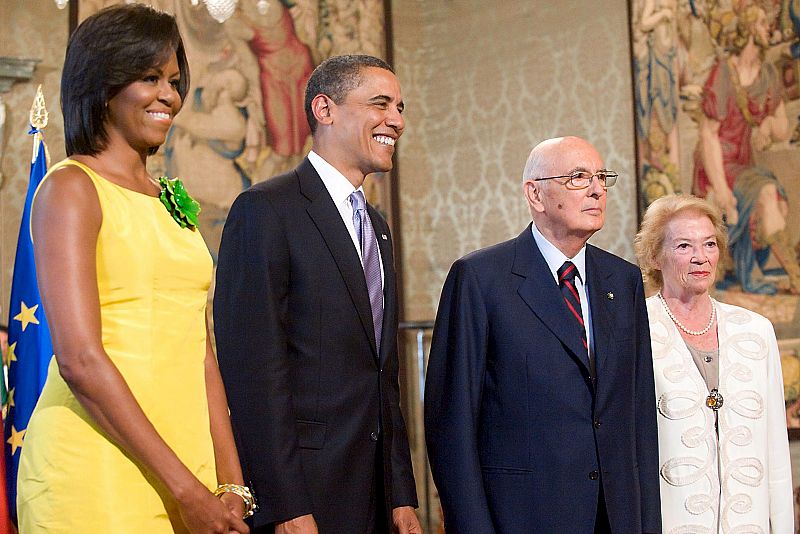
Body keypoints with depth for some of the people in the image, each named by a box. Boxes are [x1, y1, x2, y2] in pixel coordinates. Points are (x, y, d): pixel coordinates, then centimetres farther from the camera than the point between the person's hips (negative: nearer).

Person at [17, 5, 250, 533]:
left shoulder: (170, 202, 15)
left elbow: (200, 352, 11)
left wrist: (231, 486, 2)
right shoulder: (71, 187, -6)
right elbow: (79, 360, -15)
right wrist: (186, 491, -16)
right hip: (97, 470, -6)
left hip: (185, 460, 7)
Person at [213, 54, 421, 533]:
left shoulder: (376, 226, 16)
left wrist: (402, 495, 11)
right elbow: (253, 368, -16)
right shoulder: (265, 210, -10)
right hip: (298, 492, -7)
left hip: (372, 491, 8)